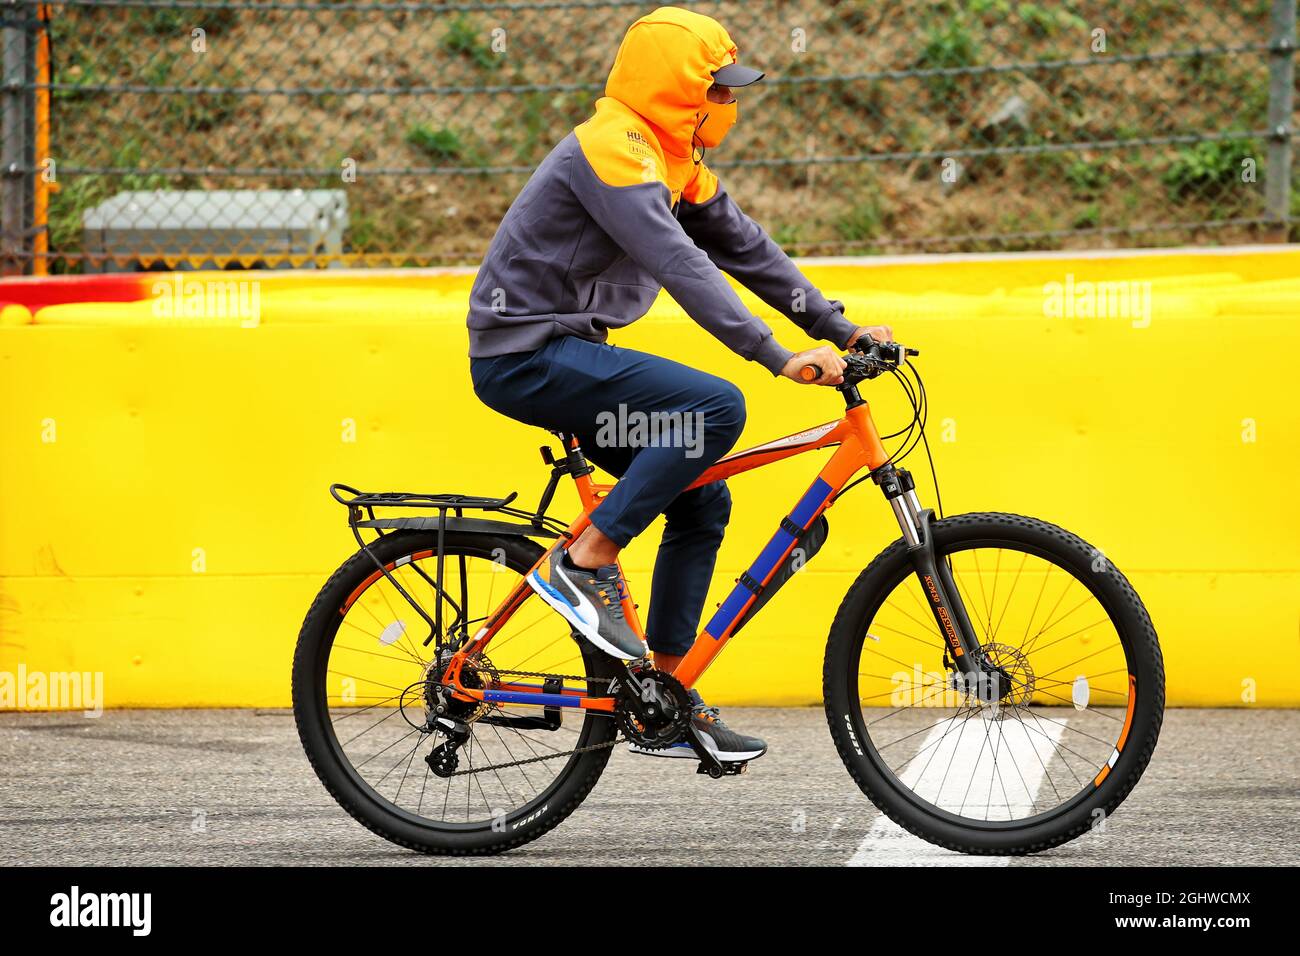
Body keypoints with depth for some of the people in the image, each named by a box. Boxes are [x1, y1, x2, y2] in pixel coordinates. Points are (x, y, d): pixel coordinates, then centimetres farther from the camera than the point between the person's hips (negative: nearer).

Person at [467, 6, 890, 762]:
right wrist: (778, 357, -35)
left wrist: (840, 329, 6)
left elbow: (746, 249, 14)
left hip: (566, 356, 10)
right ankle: (584, 565, -18)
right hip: (525, 355, -10)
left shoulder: (674, 162, 13)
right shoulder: (613, 149, -19)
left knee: (703, 502, 6)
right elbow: (680, 265, -30)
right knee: (717, 408, -24)